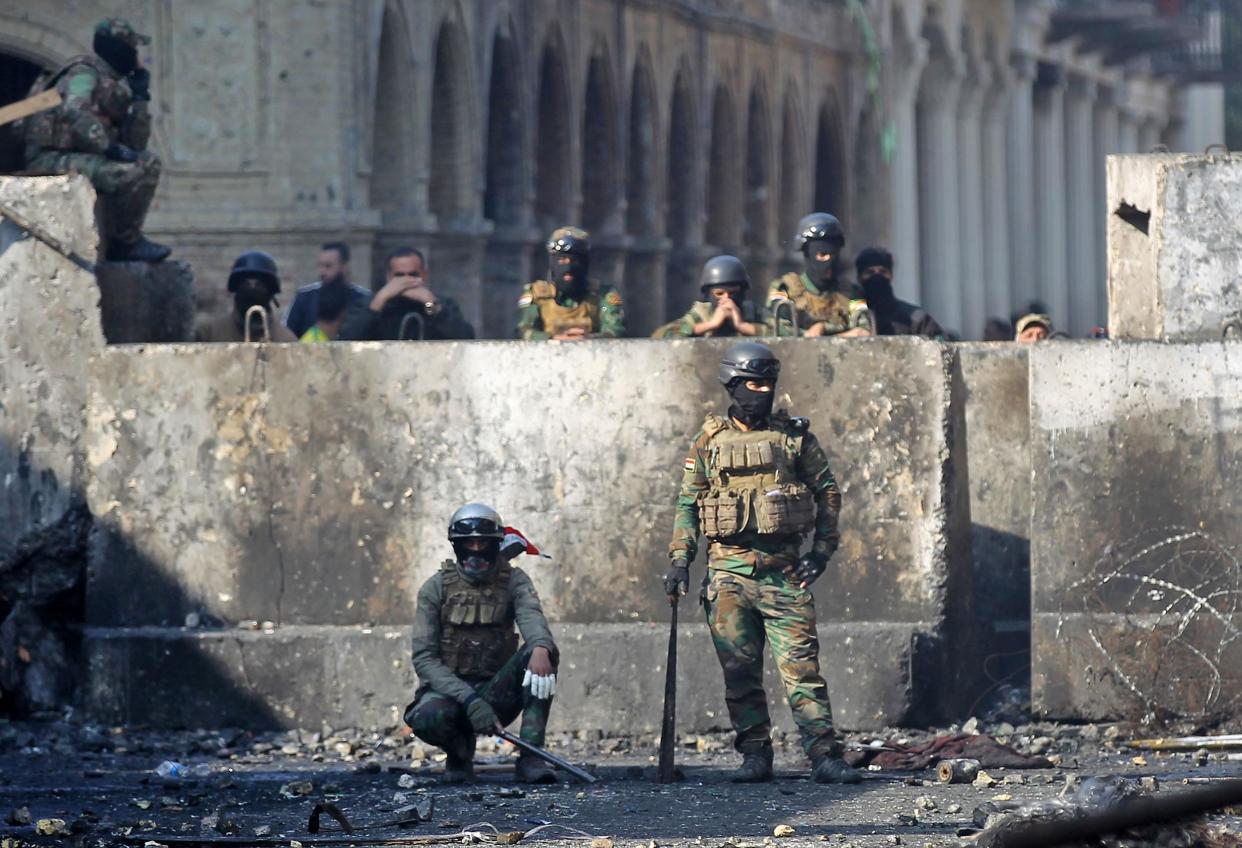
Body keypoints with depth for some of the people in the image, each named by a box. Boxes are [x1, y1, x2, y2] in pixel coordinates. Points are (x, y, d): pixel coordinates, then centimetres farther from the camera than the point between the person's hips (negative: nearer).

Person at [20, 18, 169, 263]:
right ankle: (124, 243, -9)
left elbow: (135, 144, 17)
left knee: (148, 163, 16)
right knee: (133, 174, -25)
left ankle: (127, 240, 11)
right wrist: (109, 147, -29)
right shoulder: (86, 72, -7)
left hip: (79, 158, 10)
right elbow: (73, 112, -28)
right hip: (54, 158, -10)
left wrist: (141, 95, 11)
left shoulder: (113, 85, 20)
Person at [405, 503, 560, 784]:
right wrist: (468, 699, -26)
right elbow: (424, 658, -10)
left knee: (542, 653, -26)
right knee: (427, 718, -38)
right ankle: (460, 752, 0)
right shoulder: (436, 589, -3)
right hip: (449, 689, -2)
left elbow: (531, 616, -23)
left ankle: (531, 757, -28)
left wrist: (541, 648, -49)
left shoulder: (513, 581, 0)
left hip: (495, 692, 2)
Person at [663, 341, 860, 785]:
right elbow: (688, 503, 10)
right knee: (740, 670, 1)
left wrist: (821, 551, 1)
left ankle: (824, 755, -8)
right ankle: (755, 755, 8)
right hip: (729, 570, 1)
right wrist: (679, 561, 1)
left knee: (801, 665, -6)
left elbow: (828, 492, 10)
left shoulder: (795, 436, 8)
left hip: (784, 567, -1)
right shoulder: (710, 441, 8)